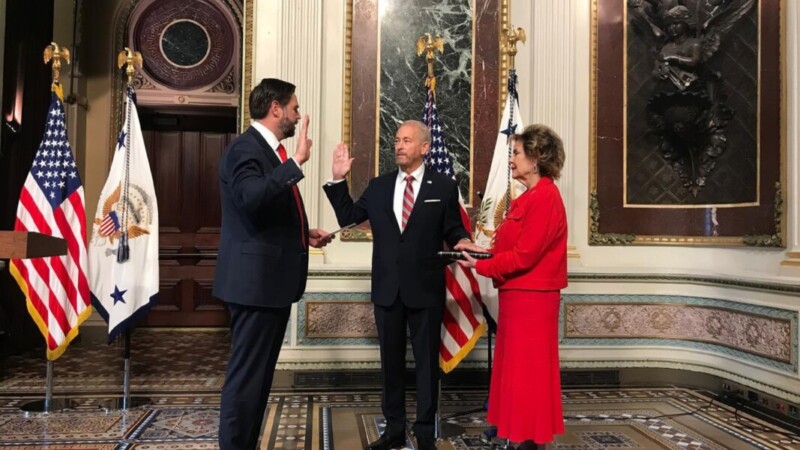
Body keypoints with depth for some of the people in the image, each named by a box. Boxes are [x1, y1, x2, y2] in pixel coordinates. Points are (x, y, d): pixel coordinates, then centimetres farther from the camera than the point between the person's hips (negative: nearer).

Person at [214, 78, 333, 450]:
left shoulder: (271, 151, 17)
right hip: (255, 279, -10)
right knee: (247, 373, -4)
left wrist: (305, 234, 13)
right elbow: (251, 198, -34)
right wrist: (297, 162, -30)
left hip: (274, 279, 10)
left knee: (260, 371, 16)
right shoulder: (245, 147, -14)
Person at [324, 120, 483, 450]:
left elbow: (453, 230, 2)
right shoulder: (378, 187, 7)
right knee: (391, 361, 13)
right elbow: (347, 218, 8)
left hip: (425, 288, -3)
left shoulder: (444, 187, -1)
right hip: (387, 288, 4)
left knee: (427, 361, 6)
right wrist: (339, 180, 0)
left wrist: (462, 242, -20)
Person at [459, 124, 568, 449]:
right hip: (518, 296, 10)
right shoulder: (530, 197, 14)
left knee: (527, 373, 0)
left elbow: (524, 255, -21)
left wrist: (480, 266, -13)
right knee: (517, 371, 16)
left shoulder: (545, 197, -17)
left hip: (531, 299, -10)